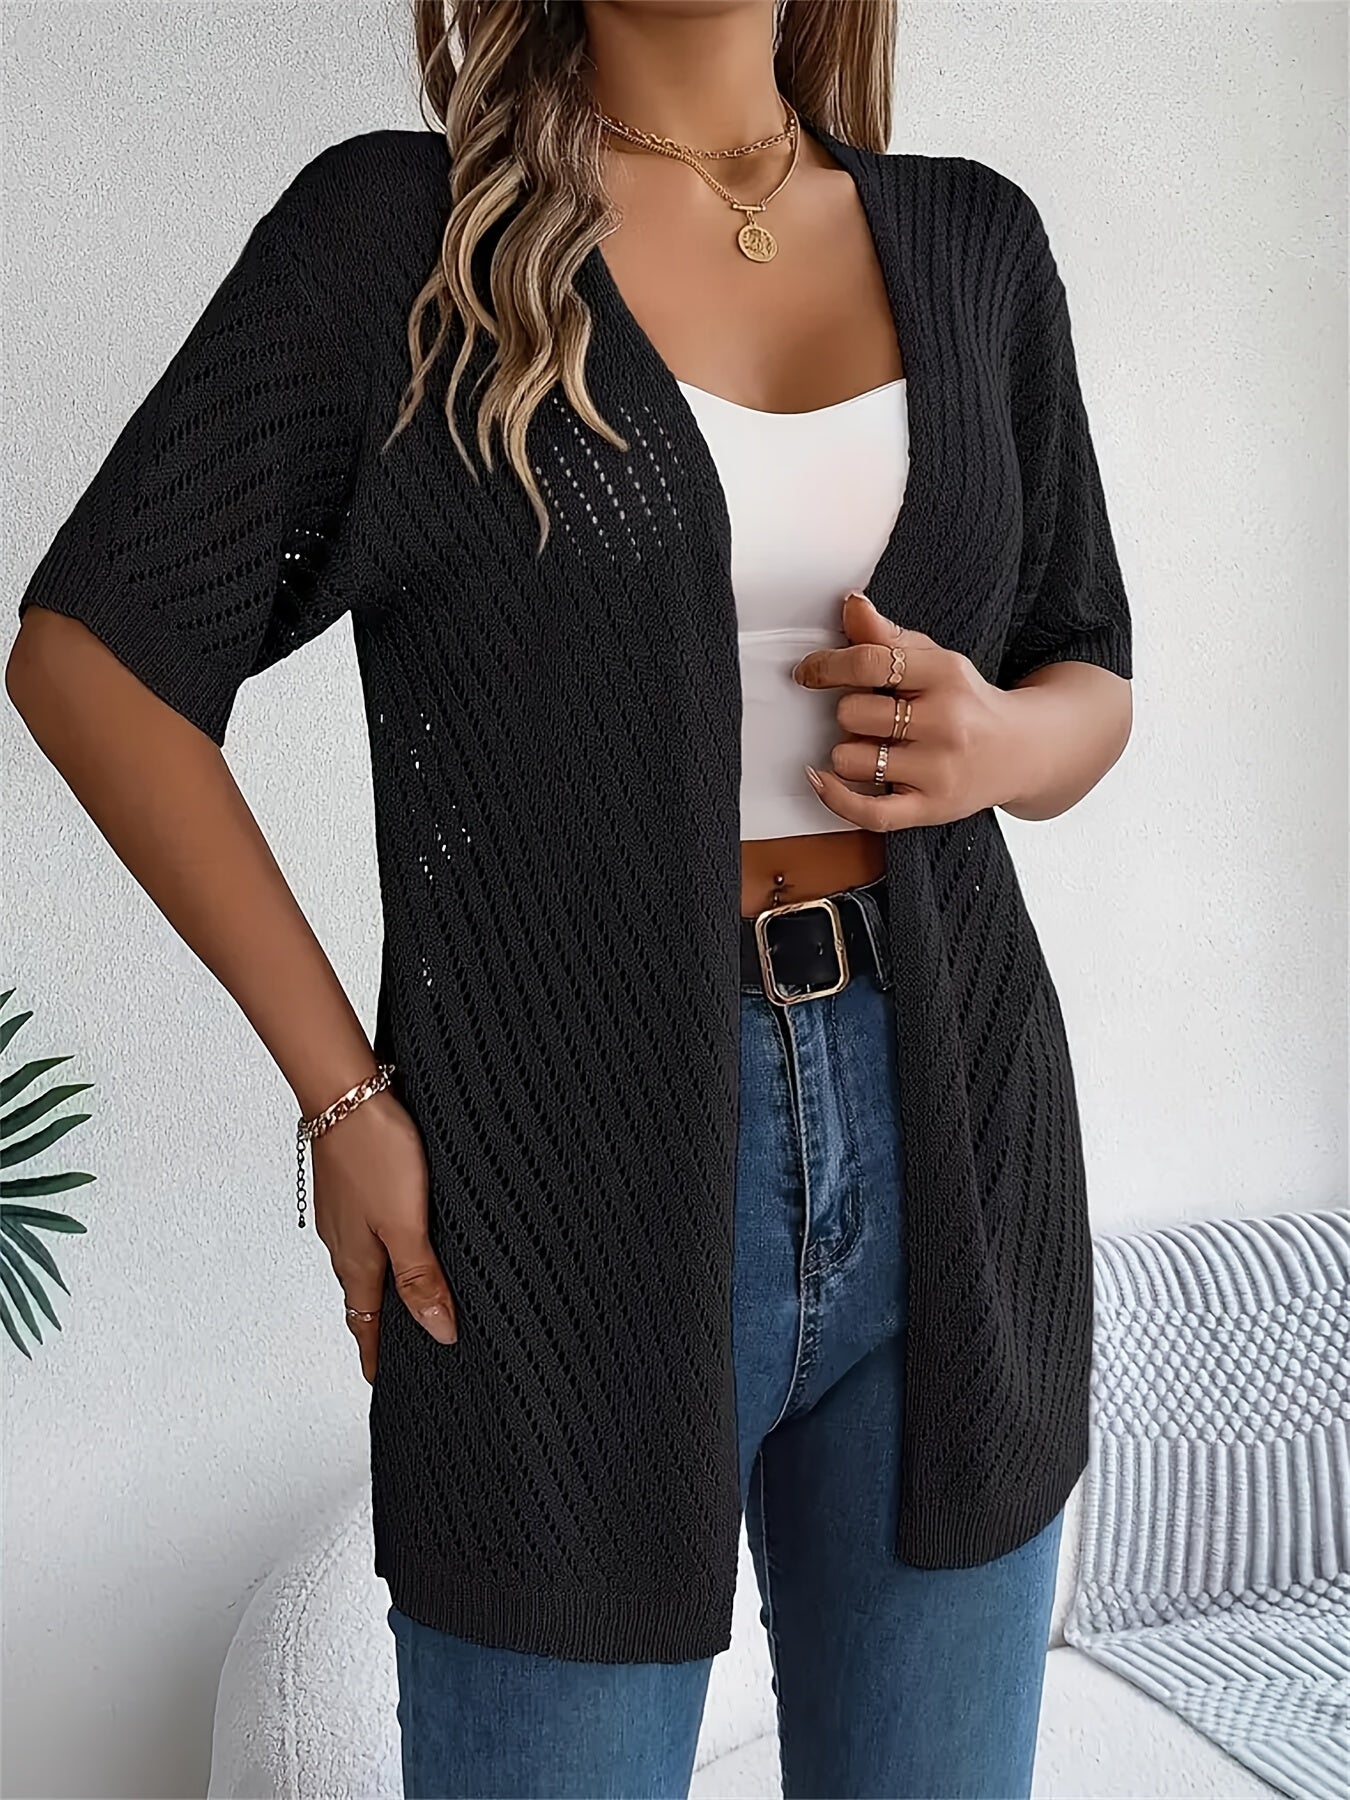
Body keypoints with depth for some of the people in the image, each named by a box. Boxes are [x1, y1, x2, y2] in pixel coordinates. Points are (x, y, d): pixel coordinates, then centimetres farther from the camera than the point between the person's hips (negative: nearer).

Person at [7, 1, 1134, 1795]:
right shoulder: (398, 229, -3)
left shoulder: (971, 240, 9)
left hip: (951, 1152, 4)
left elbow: (1090, 679, 17)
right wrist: (341, 1090, -7)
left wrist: (999, 739, -8)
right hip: (578, 1180, -4)